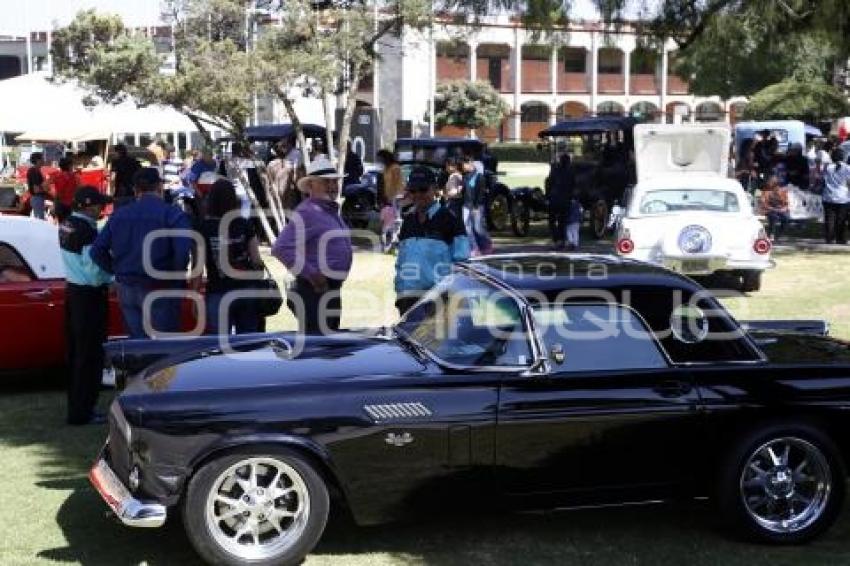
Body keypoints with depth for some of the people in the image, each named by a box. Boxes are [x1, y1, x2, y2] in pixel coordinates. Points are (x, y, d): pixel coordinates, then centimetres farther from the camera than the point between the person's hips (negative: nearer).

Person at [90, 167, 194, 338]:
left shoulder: (119, 215, 7)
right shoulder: (173, 214, -10)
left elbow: (97, 250, 5)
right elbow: (183, 250, -23)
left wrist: (118, 271, 12)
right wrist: (178, 279, -7)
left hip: (127, 290, 5)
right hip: (160, 290, -5)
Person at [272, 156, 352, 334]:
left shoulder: (331, 211, 16)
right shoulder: (307, 212, -15)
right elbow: (281, 248, -26)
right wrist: (311, 274, -22)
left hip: (331, 290, 10)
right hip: (315, 291, -10)